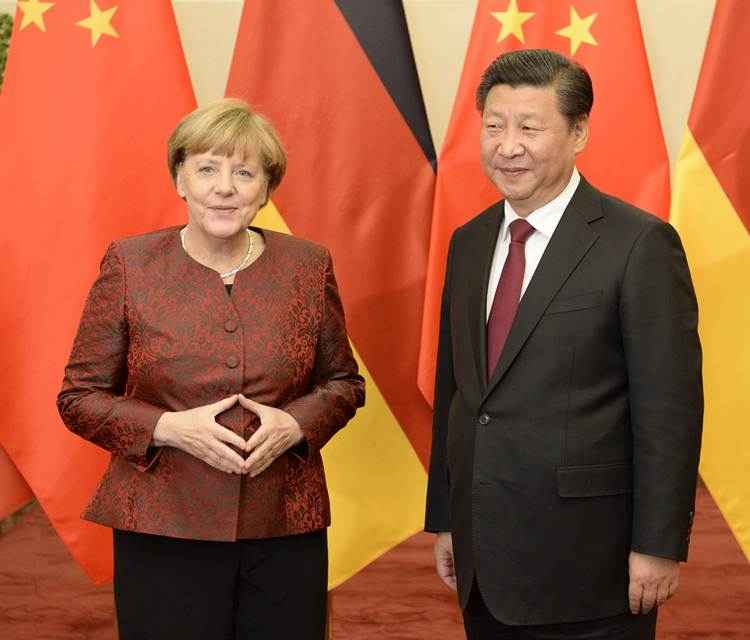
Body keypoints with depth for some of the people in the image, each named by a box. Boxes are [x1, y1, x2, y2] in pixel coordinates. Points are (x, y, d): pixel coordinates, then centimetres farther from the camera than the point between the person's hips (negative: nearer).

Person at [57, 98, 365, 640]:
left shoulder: (308, 266, 3)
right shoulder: (129, 265, -1)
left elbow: (344, 383, 13)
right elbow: (80, 397, 2)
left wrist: (295, 423, -8)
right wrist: (168, 428, -15)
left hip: (286, 531, 2)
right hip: (164, 532, -2)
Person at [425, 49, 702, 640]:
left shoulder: (640, 244, -10)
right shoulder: (469, 243, 9)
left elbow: (669, 408, -12)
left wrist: (660, 545, -13)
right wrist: (444, 519, 13)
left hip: (584, 562, -6)